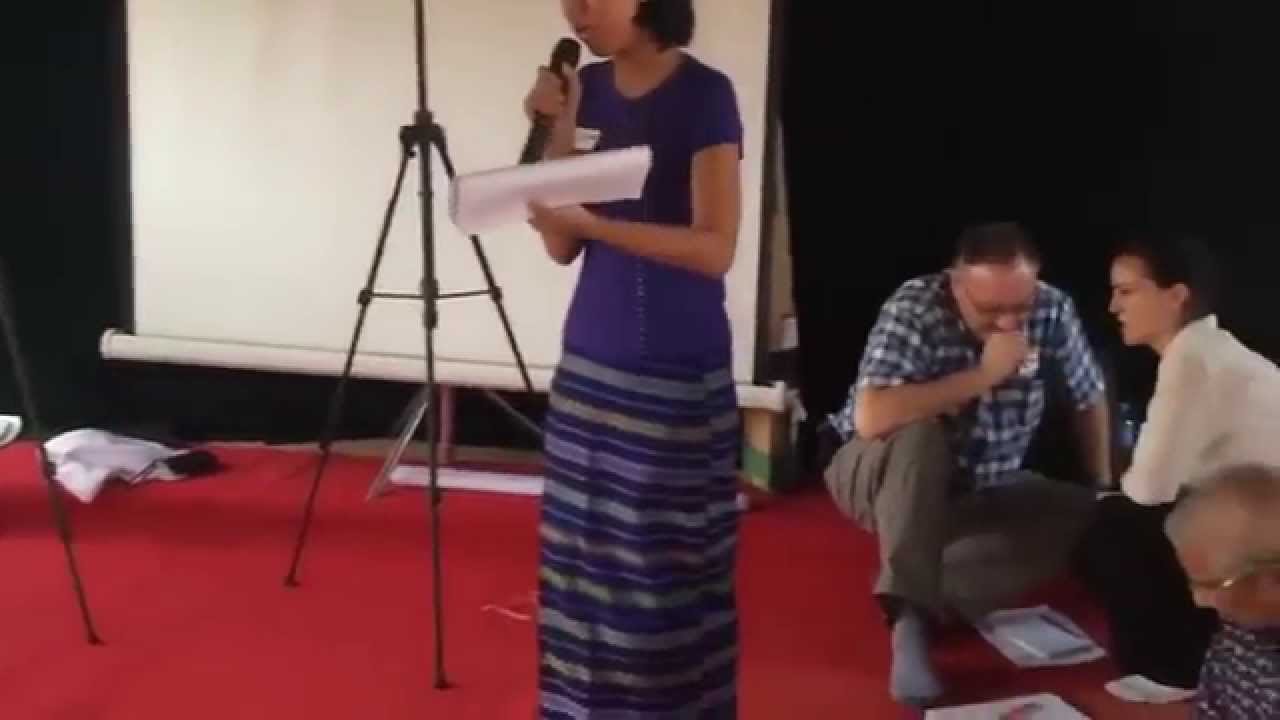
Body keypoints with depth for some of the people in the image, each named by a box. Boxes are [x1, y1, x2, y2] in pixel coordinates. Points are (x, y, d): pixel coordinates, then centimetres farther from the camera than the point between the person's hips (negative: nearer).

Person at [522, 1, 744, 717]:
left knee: (672, 569, 1)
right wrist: (560, 134, -7)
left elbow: (715, 248, -17)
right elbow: (561, 247, 4)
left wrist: (596, 222, -25)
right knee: (587, 557, 10)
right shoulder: (585, 89, 7)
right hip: (590, 359, 6)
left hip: (678, 369, -5)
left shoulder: (704, 94, -10)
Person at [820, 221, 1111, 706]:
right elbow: (871, 419, -40)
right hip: (885, 476, -5)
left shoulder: (1054, 310, -13)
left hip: (982, 488, 5)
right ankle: (909, 610, -31)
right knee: (920, 433, -36)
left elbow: (1090, 401, 3)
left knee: (1089, 518, -15)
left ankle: (923, 600, -18)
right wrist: (983, 375, -35)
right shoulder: (915, 308, -26)